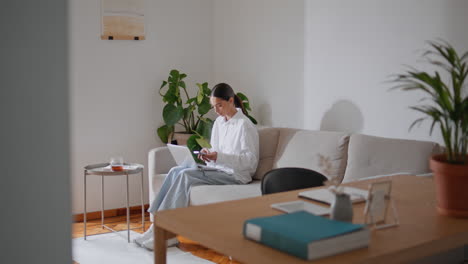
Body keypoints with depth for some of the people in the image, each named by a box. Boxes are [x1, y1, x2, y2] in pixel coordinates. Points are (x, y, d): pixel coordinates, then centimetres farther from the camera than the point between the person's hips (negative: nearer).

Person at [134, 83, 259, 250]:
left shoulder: (244, 125, -10)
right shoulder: (219, 122, 13)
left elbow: (251, 160, -15)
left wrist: (219, 157, -25)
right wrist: (207, 154, -4)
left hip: (235, 175, -8)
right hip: (218, 170, 8)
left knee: (185, 175, -25)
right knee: (176, 171, -16)